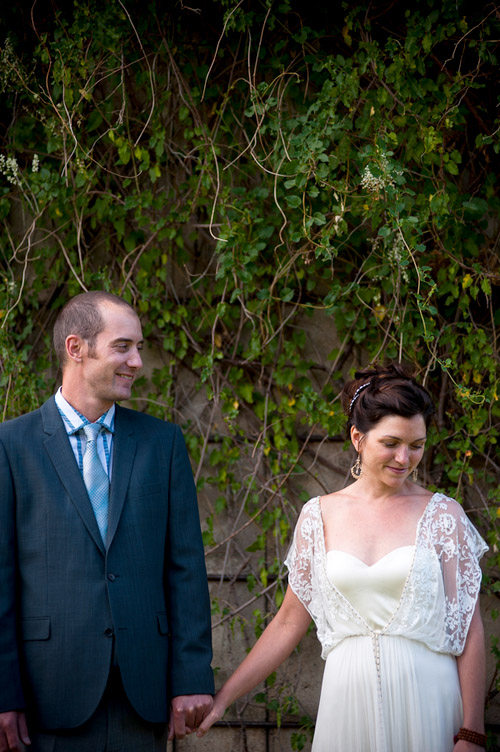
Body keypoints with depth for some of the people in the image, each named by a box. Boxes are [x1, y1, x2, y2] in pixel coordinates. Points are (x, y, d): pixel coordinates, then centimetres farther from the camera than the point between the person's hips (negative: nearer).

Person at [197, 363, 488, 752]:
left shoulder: (443, 515, 0)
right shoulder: (319, 515, 5)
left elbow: (469, 630, -2)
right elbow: (289, 622, 9)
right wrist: (223, 698, 5)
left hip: (425, 701, -2)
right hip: (349, 700, 2)